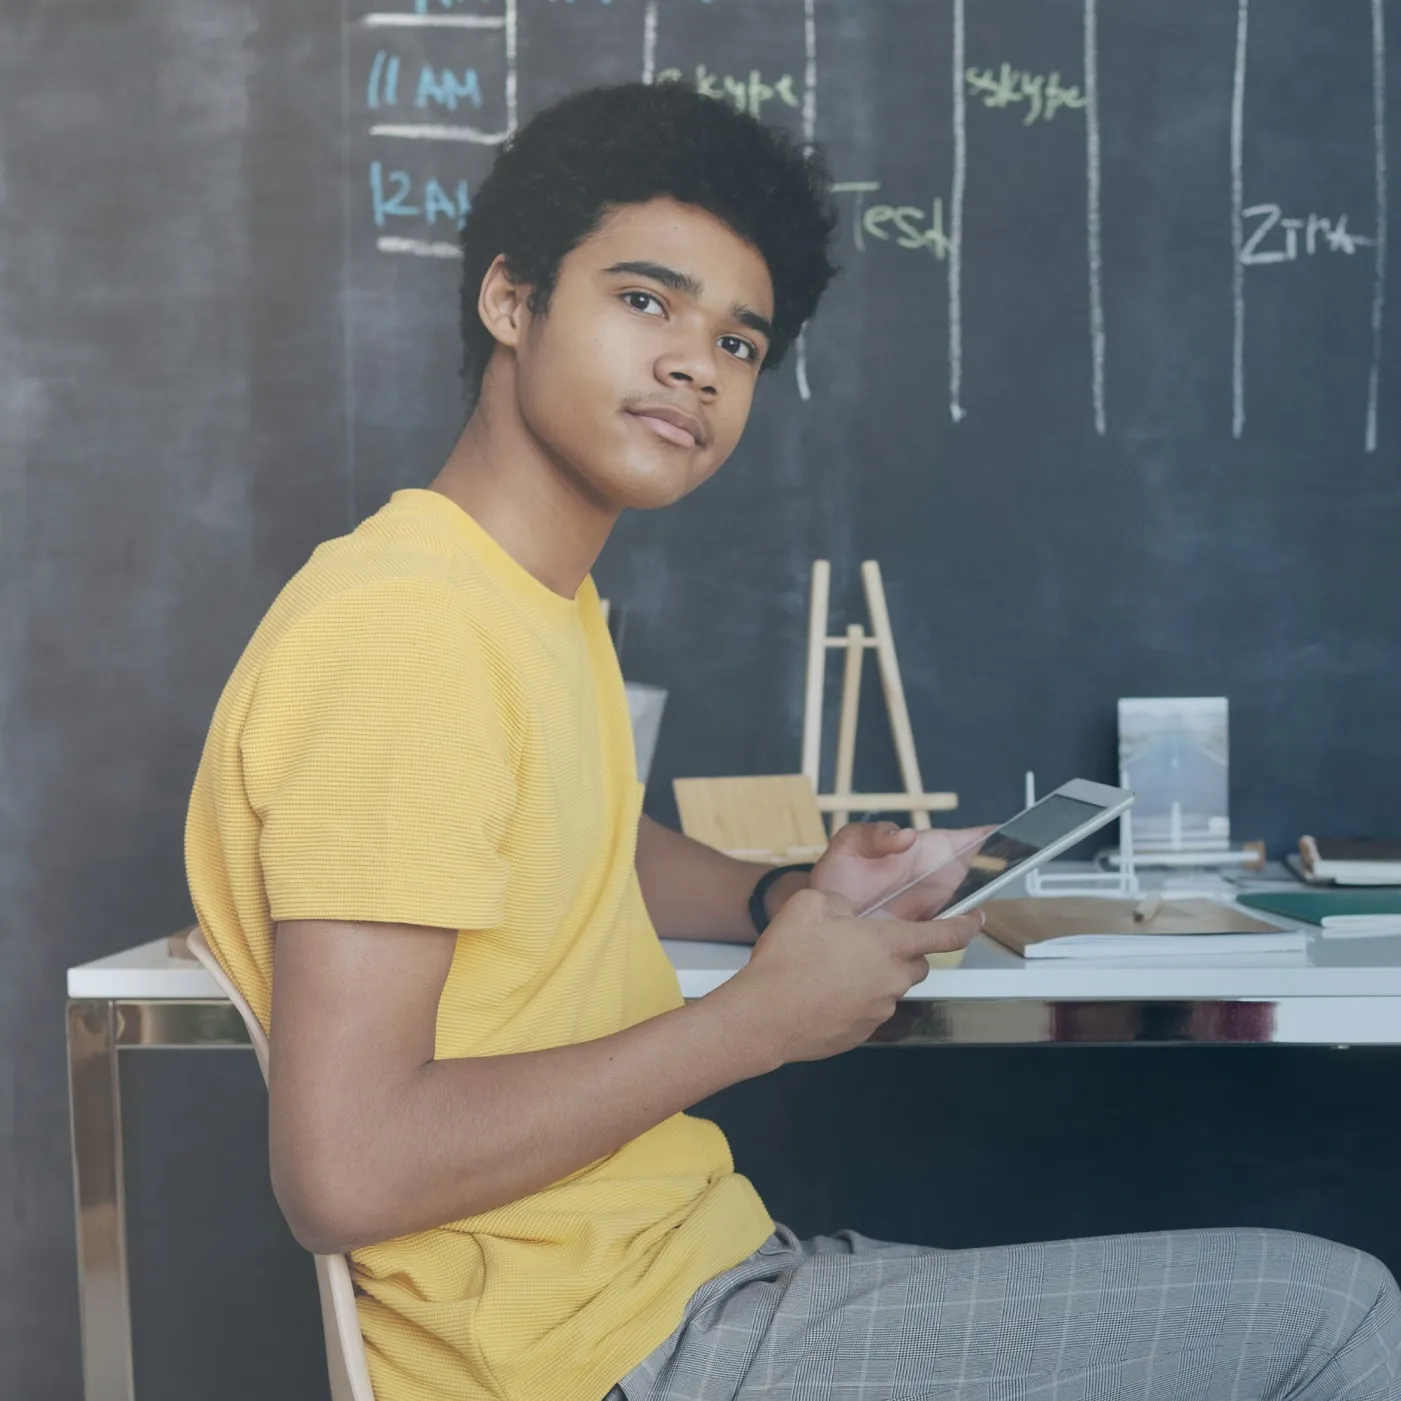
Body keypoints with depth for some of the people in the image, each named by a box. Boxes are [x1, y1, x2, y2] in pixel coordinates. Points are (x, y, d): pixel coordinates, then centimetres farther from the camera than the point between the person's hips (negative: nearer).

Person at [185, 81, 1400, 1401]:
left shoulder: (545, 598, 9)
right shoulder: (405, 631, -20)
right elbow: (344, 1174, -25)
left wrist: (788, 898, 8)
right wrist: (759, 1019, -17)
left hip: (690, 1274, 9)